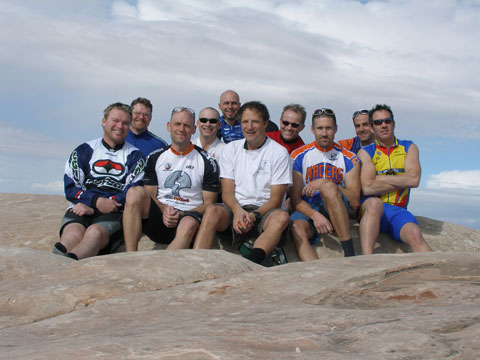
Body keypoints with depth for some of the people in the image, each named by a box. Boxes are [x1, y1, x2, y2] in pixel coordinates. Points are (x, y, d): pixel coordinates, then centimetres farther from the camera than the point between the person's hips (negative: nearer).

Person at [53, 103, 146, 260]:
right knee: (73, 235, -33)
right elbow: (70, 188, 10)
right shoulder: (84, 151, 19)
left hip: (114, 213, -2)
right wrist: (97, 201, -11)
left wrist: (92, 208, -7)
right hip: (81, 209, 2)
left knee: (95, 233, -37)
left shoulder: (134, 156, 16)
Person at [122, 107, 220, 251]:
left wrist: (181, 215, -12)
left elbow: (208, 204, 5)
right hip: (158, 216, 3)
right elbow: (150, 194, 12)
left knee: (189, 224, -39)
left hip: (187, 217, -2)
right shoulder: (155, 158, 14)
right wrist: (165, 209, -10)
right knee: (135, 193, -27)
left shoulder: (207, 162, 6)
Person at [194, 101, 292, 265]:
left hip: (264, 211, -2)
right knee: (212, 211, -30)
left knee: (282, 217, -35)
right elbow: (227, 192, 5)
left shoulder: (279, 152, 2)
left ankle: (248, 264, -56)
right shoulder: (231, 149, 12)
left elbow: (276, 199, -3)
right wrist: (237, 210, -18)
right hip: (235, 209, 2)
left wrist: (254, 216, -21)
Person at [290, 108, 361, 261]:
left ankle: (350, 253, -33)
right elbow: (295, 199, -1)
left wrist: (326, 184, -17)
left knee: (328, 186, -33)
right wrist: (315, 215, -21)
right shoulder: (299, 156, 5)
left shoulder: (349, 158, 5)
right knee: (296, 228, -34)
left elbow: (355, 200, -3)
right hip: (307, 209, 1)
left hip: (337, 210, 0)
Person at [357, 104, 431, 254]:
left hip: (398, 210, 2)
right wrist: (402, 182, -2)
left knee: (415, 235, -28)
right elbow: (367, 188, -9)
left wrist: (379, 178, -3)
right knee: (375, 203, -37)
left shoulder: (409, 148, 15)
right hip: (372, 209, -2)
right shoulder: (366, 152, 8)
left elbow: (414, 180, -4)